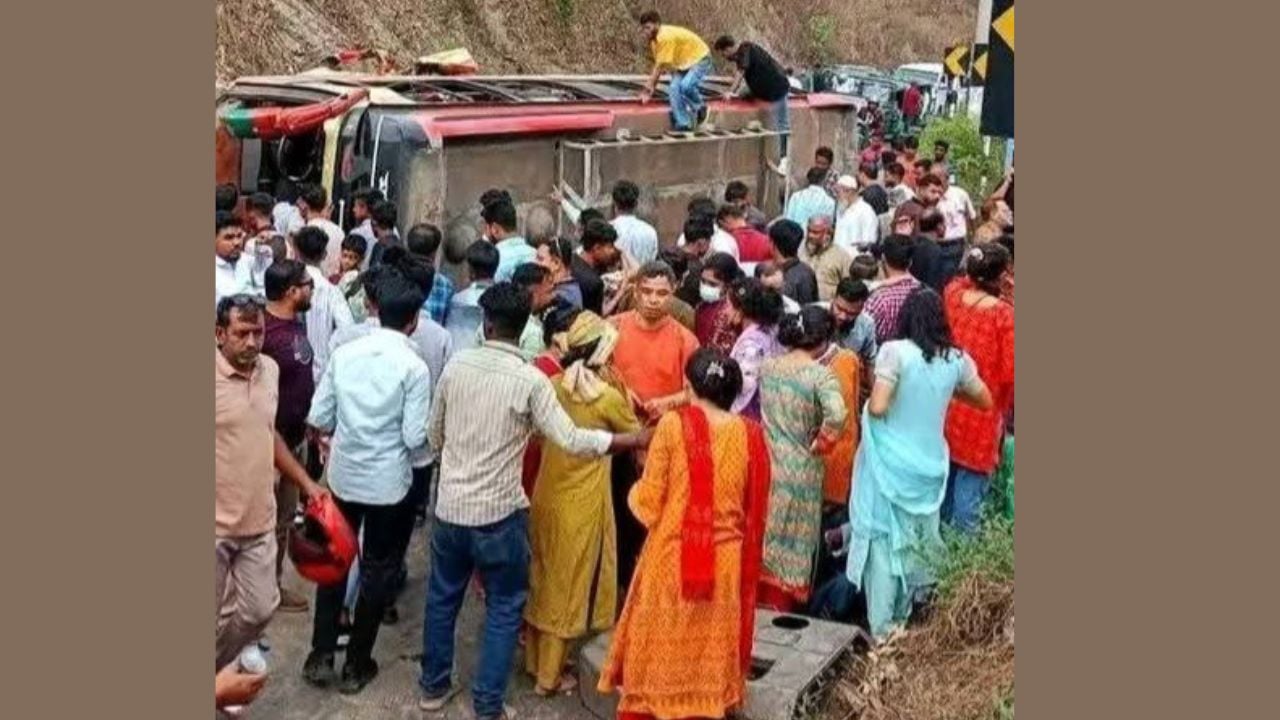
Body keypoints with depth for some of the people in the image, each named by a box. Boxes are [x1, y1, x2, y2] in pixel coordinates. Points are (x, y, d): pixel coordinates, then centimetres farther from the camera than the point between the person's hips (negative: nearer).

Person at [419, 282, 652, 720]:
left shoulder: (455, 366, -2)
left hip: (450, 507, 4)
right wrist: (634, 440, -8)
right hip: (500, 513, -4)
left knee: (443, 597, 21)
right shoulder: (530, 380, -14)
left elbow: (434, 435, 9)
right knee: (504, 608, 10)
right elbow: (571, 441, -17)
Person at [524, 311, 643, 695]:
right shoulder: (608, 397, -16)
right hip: (581, 503, -5)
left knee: (543, 577, 19)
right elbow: (635, 434, 2)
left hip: (546, 496, 5)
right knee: (567, 584, 8)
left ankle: (535, 660, 34)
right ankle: (549, 676, 19)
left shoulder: (554, 385, -2)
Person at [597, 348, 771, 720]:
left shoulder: (673, 424, -11)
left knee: (658, 642, 12)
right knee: (709, 647, 14)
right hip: (725, 560, 2)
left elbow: (649, 501, -7)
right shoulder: (750, 434, -3)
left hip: (672, 556, -2)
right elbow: (754, 509, 5)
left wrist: (636, 491, 13)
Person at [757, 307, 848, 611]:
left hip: (766, 465, 5)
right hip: (800, 472, -5)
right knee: (789, 544, 11)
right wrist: (819, 445, -18)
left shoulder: (768, 366, 0)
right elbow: (836, 415, -32)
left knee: (762, 537, 19)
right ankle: (778, 609, 22)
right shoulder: (821, 375, -18)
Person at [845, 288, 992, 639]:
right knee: (915, 541, 19)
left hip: (890, 462, -4)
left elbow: (877, 408, -22)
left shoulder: (895, 351, -15)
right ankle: (902, 619, 32)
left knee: (884, 540, 6)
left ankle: (882, 629, 10)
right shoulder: (957, 358, -1)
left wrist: (869, 403, 0)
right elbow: (985, 401, 13)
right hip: (930, 463, 4)